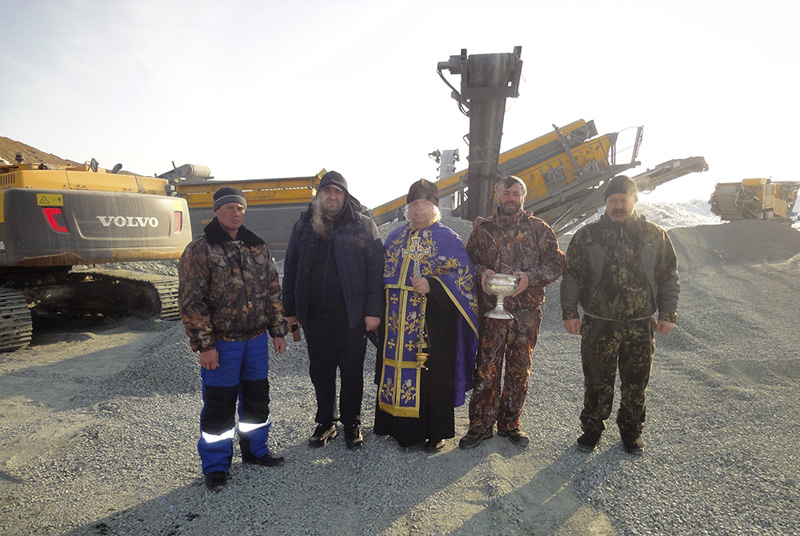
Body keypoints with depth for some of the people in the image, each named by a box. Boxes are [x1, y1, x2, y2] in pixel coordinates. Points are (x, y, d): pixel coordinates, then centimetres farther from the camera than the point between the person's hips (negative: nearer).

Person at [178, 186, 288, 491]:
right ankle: (215, 465, 26)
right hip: (221, 343, -5)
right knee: (219, 404, 7)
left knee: (257, 397, 16)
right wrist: (204, 345, -14)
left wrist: (277, 331, 8)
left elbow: (273, 292, 11)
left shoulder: (257, 248, 8)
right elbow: (192, 301, -11)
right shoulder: (199, 250, -7)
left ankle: (255, 450, 37)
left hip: (257, 339, 5)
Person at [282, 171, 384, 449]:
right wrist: (290, 309, 8)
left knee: (352, 372, 10)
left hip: (352, 315, -3)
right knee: (320, 372, 14)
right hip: (314, 315, 3)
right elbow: (290, 271, 11)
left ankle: (352, 423, 28)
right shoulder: (303, 226, 8)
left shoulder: (363, 226, -1)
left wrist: (373, 310, -12)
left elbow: (375, 269, -5)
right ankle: (325, 422, 32)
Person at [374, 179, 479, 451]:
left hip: (431, 322, -5)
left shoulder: (447, 239, -3)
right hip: (397, 321, 5)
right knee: (396, 366, 11)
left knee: (431, 374, 2)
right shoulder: (395, 237, 14)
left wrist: (432, 284, -23)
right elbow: (383, 273, 19)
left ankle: (436, 431, 20)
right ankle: (398, 424, 29)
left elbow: (464, 275, -10)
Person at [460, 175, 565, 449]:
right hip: (491, 311, -1)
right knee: (486, 369, 0)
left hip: (526, 313, 1)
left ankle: (509, 424, 26)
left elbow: (556, 262, 5)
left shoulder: (539, 229, 7)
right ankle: (480, 425, 15)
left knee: (519, 370, 10)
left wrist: (530, 277, -12)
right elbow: (469, 260, 12)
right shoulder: (483, 229, 9)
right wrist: (481, 272, -9)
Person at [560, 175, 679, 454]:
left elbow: (669, 278, 10)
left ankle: (631, 431, 32)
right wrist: (569, 312, -2)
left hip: (641, 326, 1)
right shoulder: (587, 236, 0)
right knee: (597, 382, 8)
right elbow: (571, 276, 2)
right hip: (598, 324, -1)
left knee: (636, 383, 12)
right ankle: (592, 429, 26)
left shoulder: (655, 236, 4)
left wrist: (668, 314, 6)